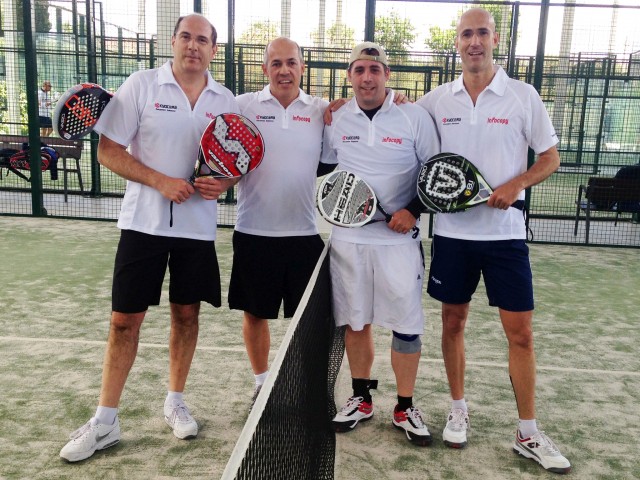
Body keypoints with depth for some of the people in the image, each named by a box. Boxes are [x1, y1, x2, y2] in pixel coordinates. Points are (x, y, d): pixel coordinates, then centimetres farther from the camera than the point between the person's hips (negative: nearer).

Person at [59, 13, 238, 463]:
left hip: (198, 226, 3)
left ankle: (175, 402, 30)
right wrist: (161, 181, -19)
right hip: (144, 222, -2)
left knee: (187, 313, 10)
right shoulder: (142, 85, -4)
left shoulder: (225, 100, 4)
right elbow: (108, 150, -6)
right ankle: (105, 421, 16)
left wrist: (224, 183, -12)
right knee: (125, 319, 2)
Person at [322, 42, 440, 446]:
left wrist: (413, 210, -12)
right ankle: (361, 399, 29)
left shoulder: (415, 116, -4)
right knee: (355, 322, 11)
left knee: (406, 325, 2)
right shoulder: (336, 119, 4)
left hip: (398, 238, -2)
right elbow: (323, 163, 17)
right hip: (348, 238, 3)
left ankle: (405, 408, 20)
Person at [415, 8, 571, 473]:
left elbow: (551, 157, 2)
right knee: (453, 321, 10)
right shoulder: (437, 100, 4)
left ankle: (529, 434, 15)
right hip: (451, 231, 2)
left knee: (520, 331, 1)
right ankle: (458, 411, 29)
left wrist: (517, 184, -14)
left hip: (504, 232, -1)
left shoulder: (523, 95, -2)